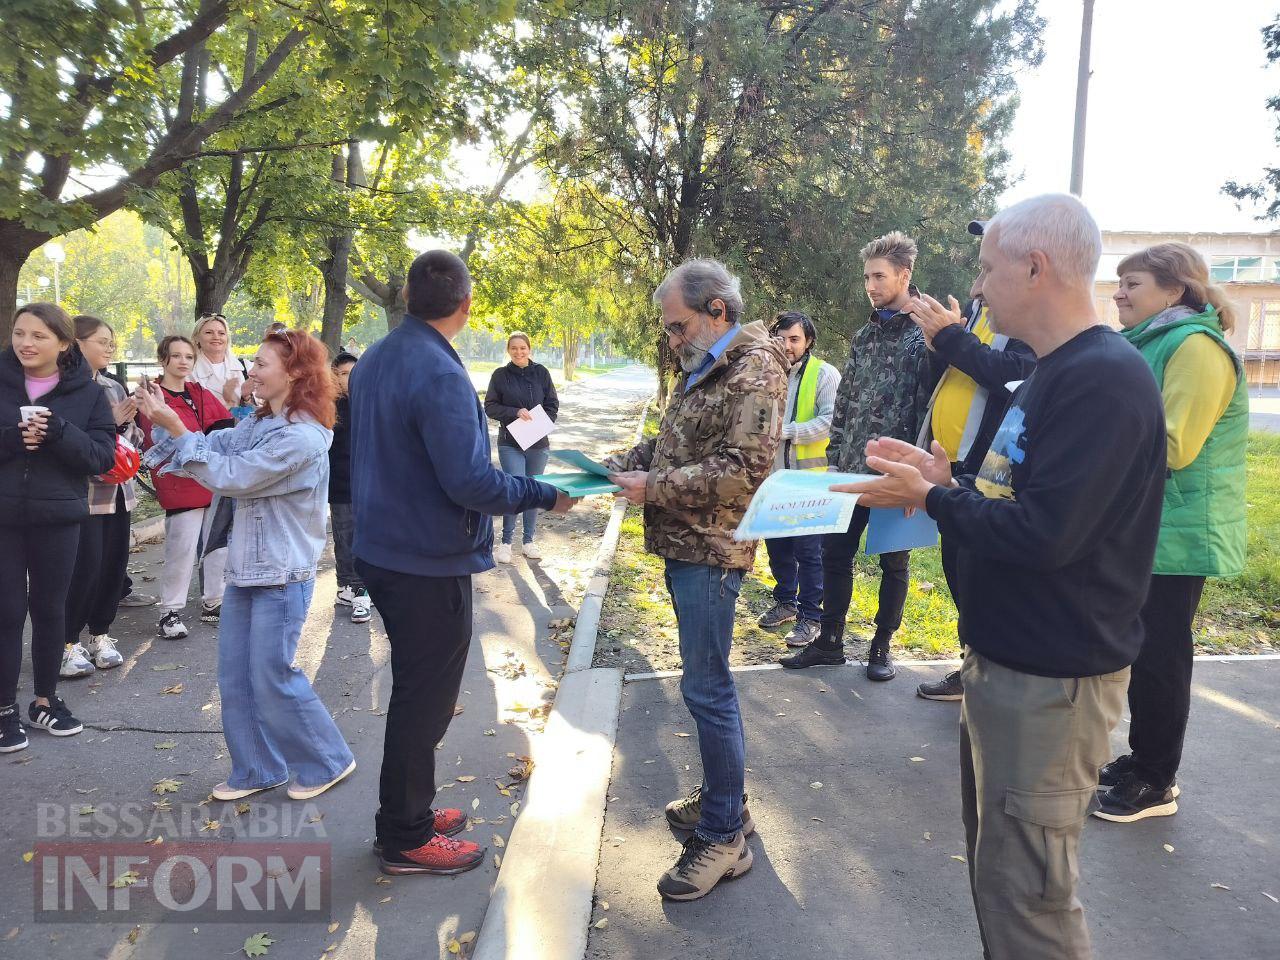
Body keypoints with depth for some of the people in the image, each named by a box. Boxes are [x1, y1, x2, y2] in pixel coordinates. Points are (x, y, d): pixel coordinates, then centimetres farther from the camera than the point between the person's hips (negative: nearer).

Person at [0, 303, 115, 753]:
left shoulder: (88, 392, -1)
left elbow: (103, 456, -6)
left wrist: (60, 433, -22)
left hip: (58, 517, 0)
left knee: (50, 609, 11)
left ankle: (46, 699, 27)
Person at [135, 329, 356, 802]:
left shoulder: (301, 437, -22)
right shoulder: (258, 423, 7)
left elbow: (229, 475, -21)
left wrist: (174, 426, -18)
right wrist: (160, 418, -5)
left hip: (283, 574, -9)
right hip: (246, 567, 9)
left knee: (272, 677, 1)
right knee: (235, 674, 14)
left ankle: (328, 762, 19)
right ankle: (256, 769, 28)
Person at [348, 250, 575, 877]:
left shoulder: (373, 362, 6)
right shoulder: (440, 375, -23)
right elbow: (469, 481, -27)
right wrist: (543, 495, -14)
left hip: (383, 552, 9)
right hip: (430, 565, -9)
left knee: (414, 690, 22)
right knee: (424, 701, 5)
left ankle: (409, 810, 36)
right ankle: (406, 841, 21)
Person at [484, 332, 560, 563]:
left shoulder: (541, 373, 4)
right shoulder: (500, 375, 0)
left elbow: (552, 405, 7)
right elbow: (490, 407, 0)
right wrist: (515, 412, -15)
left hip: (538, 443, 3)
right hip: (510, 442, -3)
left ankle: (529, 540, 23)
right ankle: (506, 541, 2)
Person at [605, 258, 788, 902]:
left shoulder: (755, 368, -13)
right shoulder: (702, 369, 17)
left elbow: (743, 469, -22)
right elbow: (668, 441, 24)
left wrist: (653, 487, -19)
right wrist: (620, 464, 7)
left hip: (711, 552, -10)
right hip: (683, 546, 10)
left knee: (707, 689, -5)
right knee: (705, 683, 17)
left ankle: (724, 836, 7)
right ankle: (722, 798, 31)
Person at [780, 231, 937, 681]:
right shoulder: (865, 333, 11)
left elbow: (932, 403, -14)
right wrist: (835, 455, 10)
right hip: (852, 469, 6)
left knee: (893, 561, 9)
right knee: (835, 551, 10)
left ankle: (882, 647, 24)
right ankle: (830, 640, 23)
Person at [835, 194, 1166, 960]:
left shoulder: (1104, 379, -21)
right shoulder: (1057, 372, 12)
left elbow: (1043, 532, -28)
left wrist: (931, 498, -15)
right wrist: (947, 477, 4)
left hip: (1051, 680, -10)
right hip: (1008, 660, 10)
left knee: (1025, 890, 1)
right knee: (996, 860, 23)